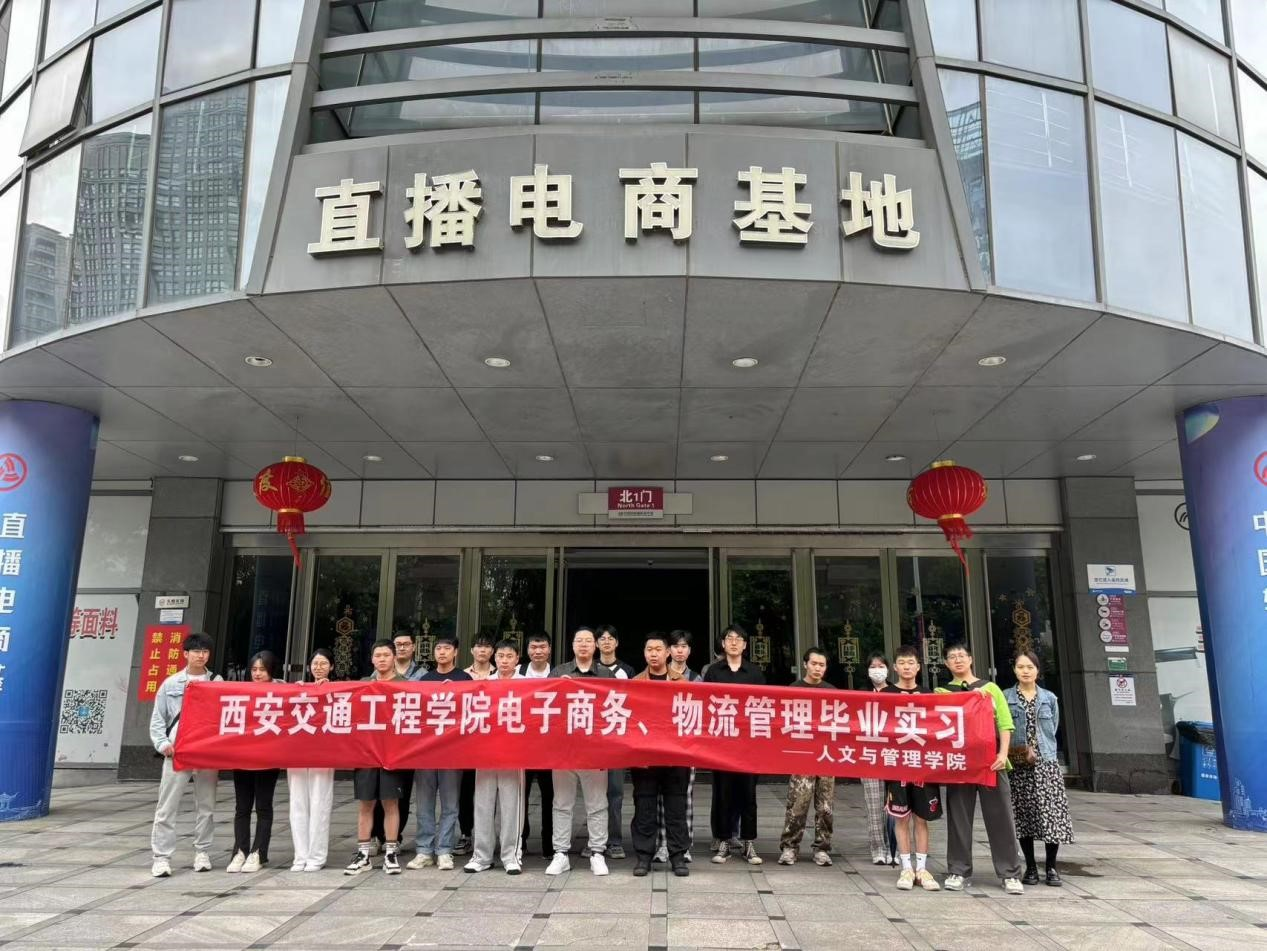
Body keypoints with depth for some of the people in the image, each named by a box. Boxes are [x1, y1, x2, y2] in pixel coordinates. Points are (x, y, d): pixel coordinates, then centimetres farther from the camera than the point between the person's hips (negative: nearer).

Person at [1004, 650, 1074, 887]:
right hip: (1017, 765, -1)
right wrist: (1016, 751, -8)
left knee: (1051, 814, -4)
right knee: (1024, 816, 3)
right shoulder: (1005, 697, 2)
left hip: (1046, 763, 1)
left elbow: (1053, 731, 11)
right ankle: (1030, 867, 13)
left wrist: (1036, 751, 1)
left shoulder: (1049, 698, 8)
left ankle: (1051, 867, 9)